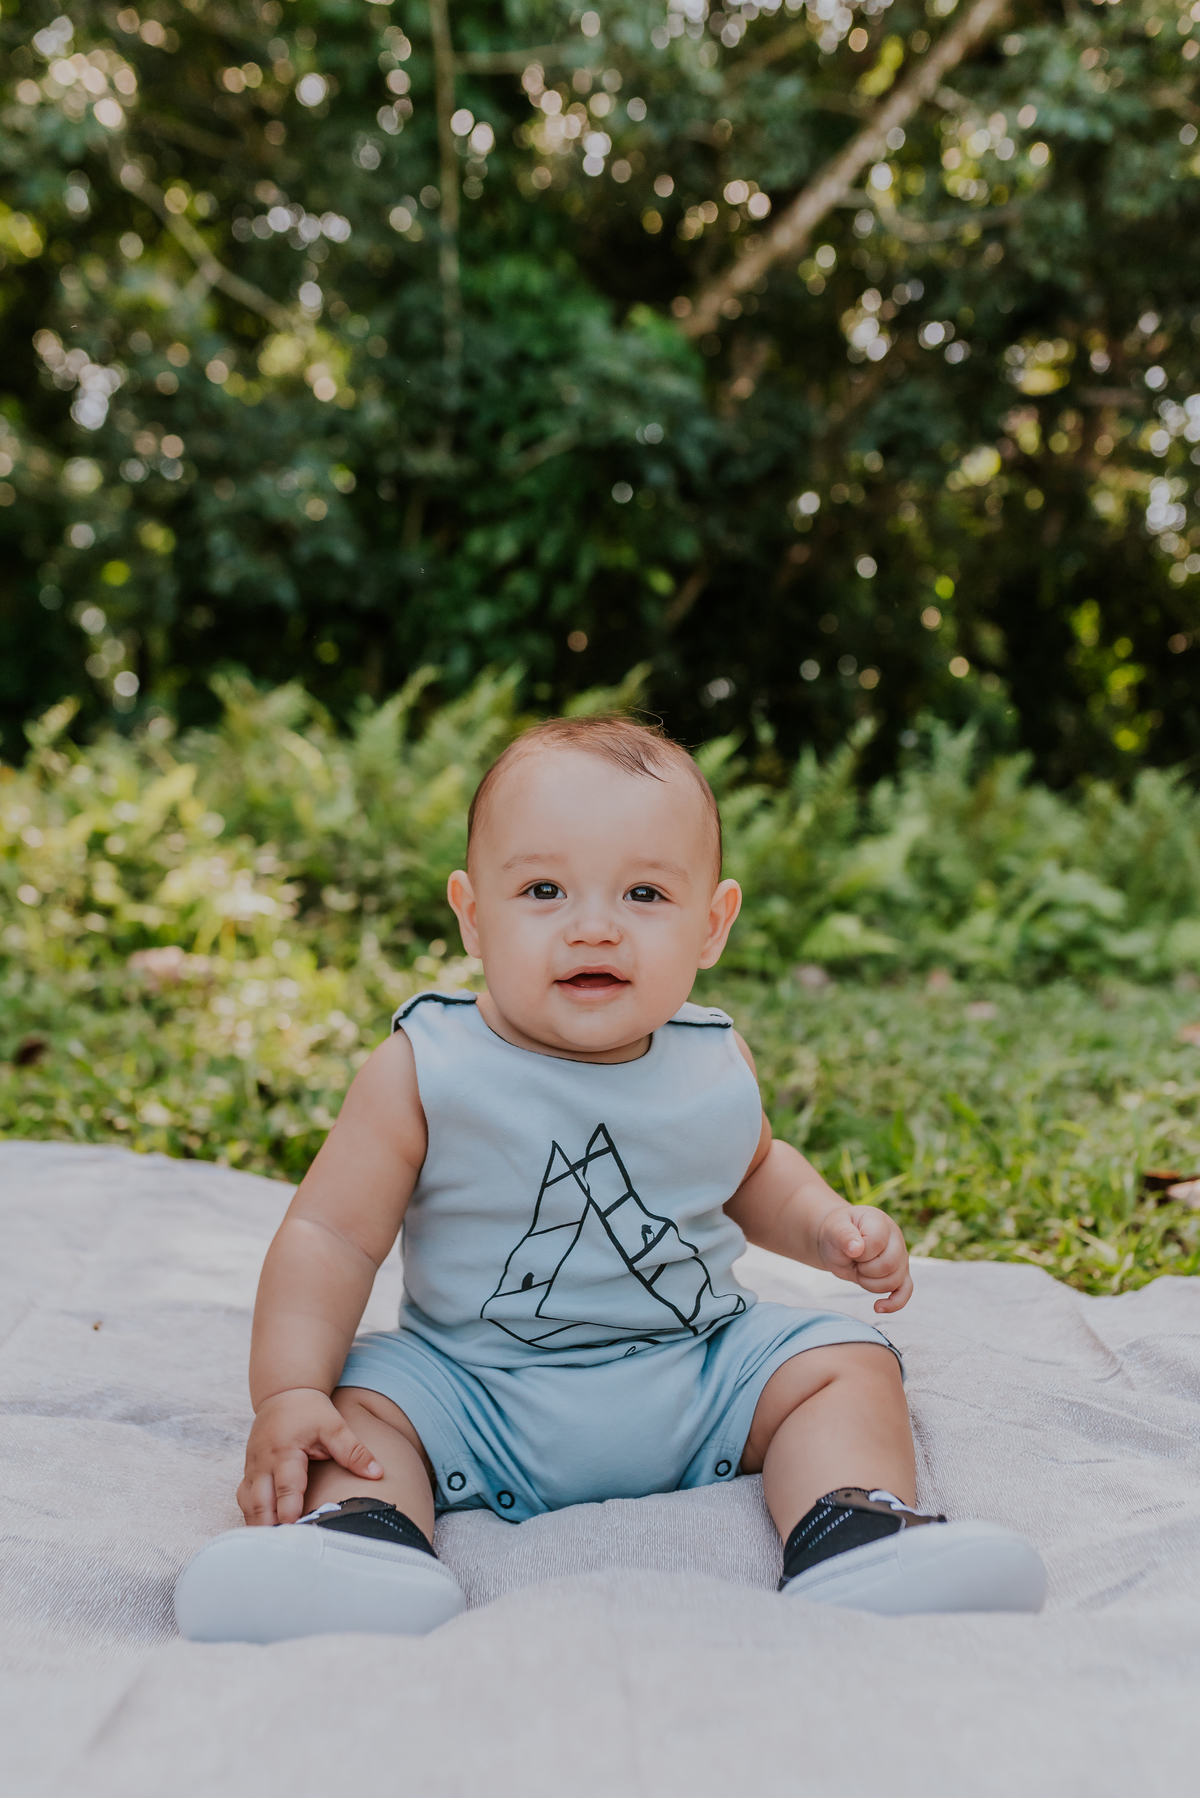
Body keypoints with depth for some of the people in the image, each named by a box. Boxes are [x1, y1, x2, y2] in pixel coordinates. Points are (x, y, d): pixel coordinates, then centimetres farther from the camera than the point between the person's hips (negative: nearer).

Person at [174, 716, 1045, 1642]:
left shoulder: (716, 1064, -2)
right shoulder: (424, 1072, -14)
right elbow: (332, 1235, -12)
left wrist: (824, 1224, 2)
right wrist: (288, 1395, -23)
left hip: (702, 1371, 3)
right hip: (472, 1384, -2)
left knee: (846, 1360, -10)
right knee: (358, 1403, -22)